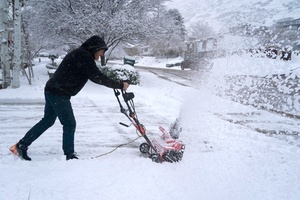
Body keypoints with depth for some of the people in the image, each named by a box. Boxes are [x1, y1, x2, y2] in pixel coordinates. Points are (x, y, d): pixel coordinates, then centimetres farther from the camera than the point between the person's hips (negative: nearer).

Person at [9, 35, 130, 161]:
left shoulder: (80, 54, 16)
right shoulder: (84, 56, -16)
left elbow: (94, 75, 20)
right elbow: (97, 77, -21)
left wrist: (115, 84, 12)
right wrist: (120, 85, -14)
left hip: (52, 90, 10)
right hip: (59, 94, -10)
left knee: (48, 120, 18)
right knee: (69, 124, -1)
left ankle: (21, 146, 26)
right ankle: (69, 155, 8)